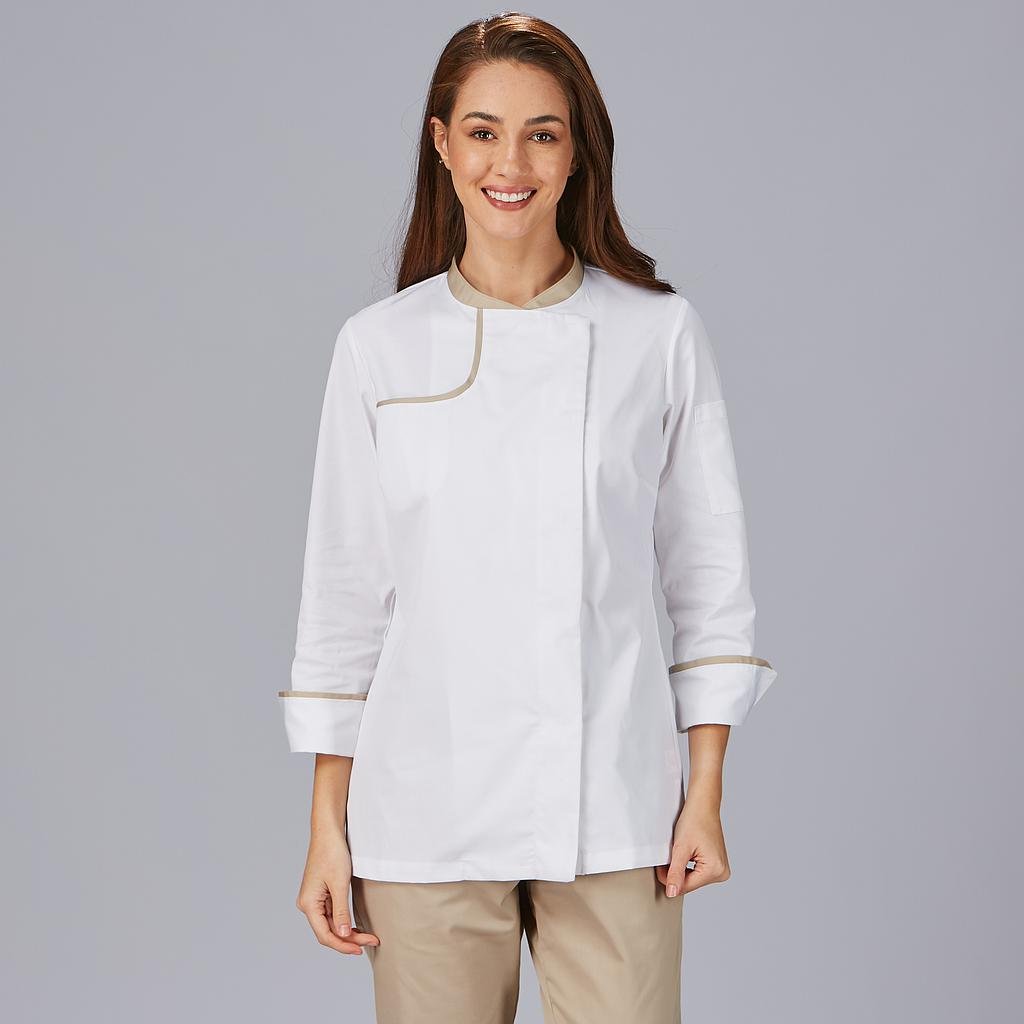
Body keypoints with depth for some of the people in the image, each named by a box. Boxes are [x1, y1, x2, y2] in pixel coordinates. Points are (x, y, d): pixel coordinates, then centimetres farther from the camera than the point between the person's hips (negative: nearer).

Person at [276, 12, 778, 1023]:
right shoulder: (379, 346, 2)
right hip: (427, 809, 0)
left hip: (613, 808, 0)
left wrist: (706, 793, 0)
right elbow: (343, 592, 4)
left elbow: (707, 571, 5)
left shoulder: (659, 334, 1)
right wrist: (328, 826, 3)